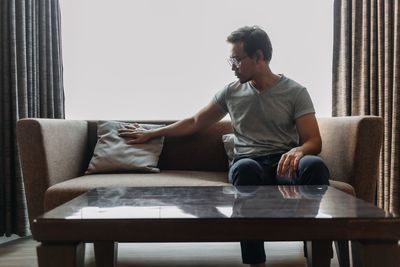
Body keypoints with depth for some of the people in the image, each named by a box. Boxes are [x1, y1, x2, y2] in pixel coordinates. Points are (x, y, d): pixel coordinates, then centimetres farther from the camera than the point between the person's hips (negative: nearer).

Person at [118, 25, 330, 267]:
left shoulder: (295, 92, 5)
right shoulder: (231, 92, 15)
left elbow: (314, 142, -2)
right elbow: (195, 122, 26)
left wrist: (297, 151, -26)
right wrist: (151, 133, 28)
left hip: (284, 165, -1)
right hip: (250, 165, 1)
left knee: (314, 165, -37)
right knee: (244, 167, -39)